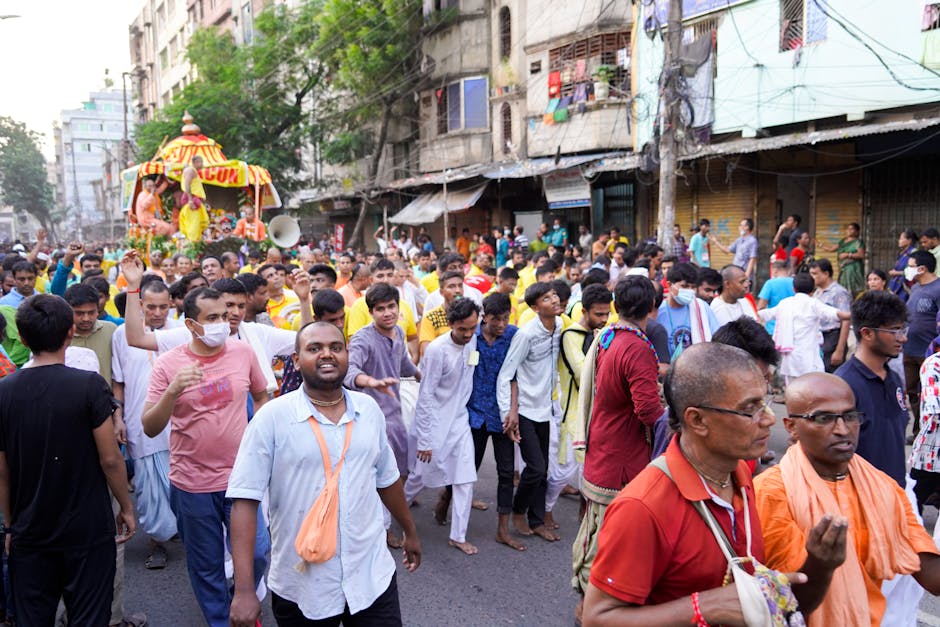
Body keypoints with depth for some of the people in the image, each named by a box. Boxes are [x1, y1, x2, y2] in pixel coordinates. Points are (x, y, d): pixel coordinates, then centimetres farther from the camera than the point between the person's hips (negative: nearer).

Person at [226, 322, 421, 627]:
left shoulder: (369, 409, 1)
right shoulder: (272, 417, -11)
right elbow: (245, 499, -13)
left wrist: (410, 532, 23)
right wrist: (244, 589, -18)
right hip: (301, 588, -2)